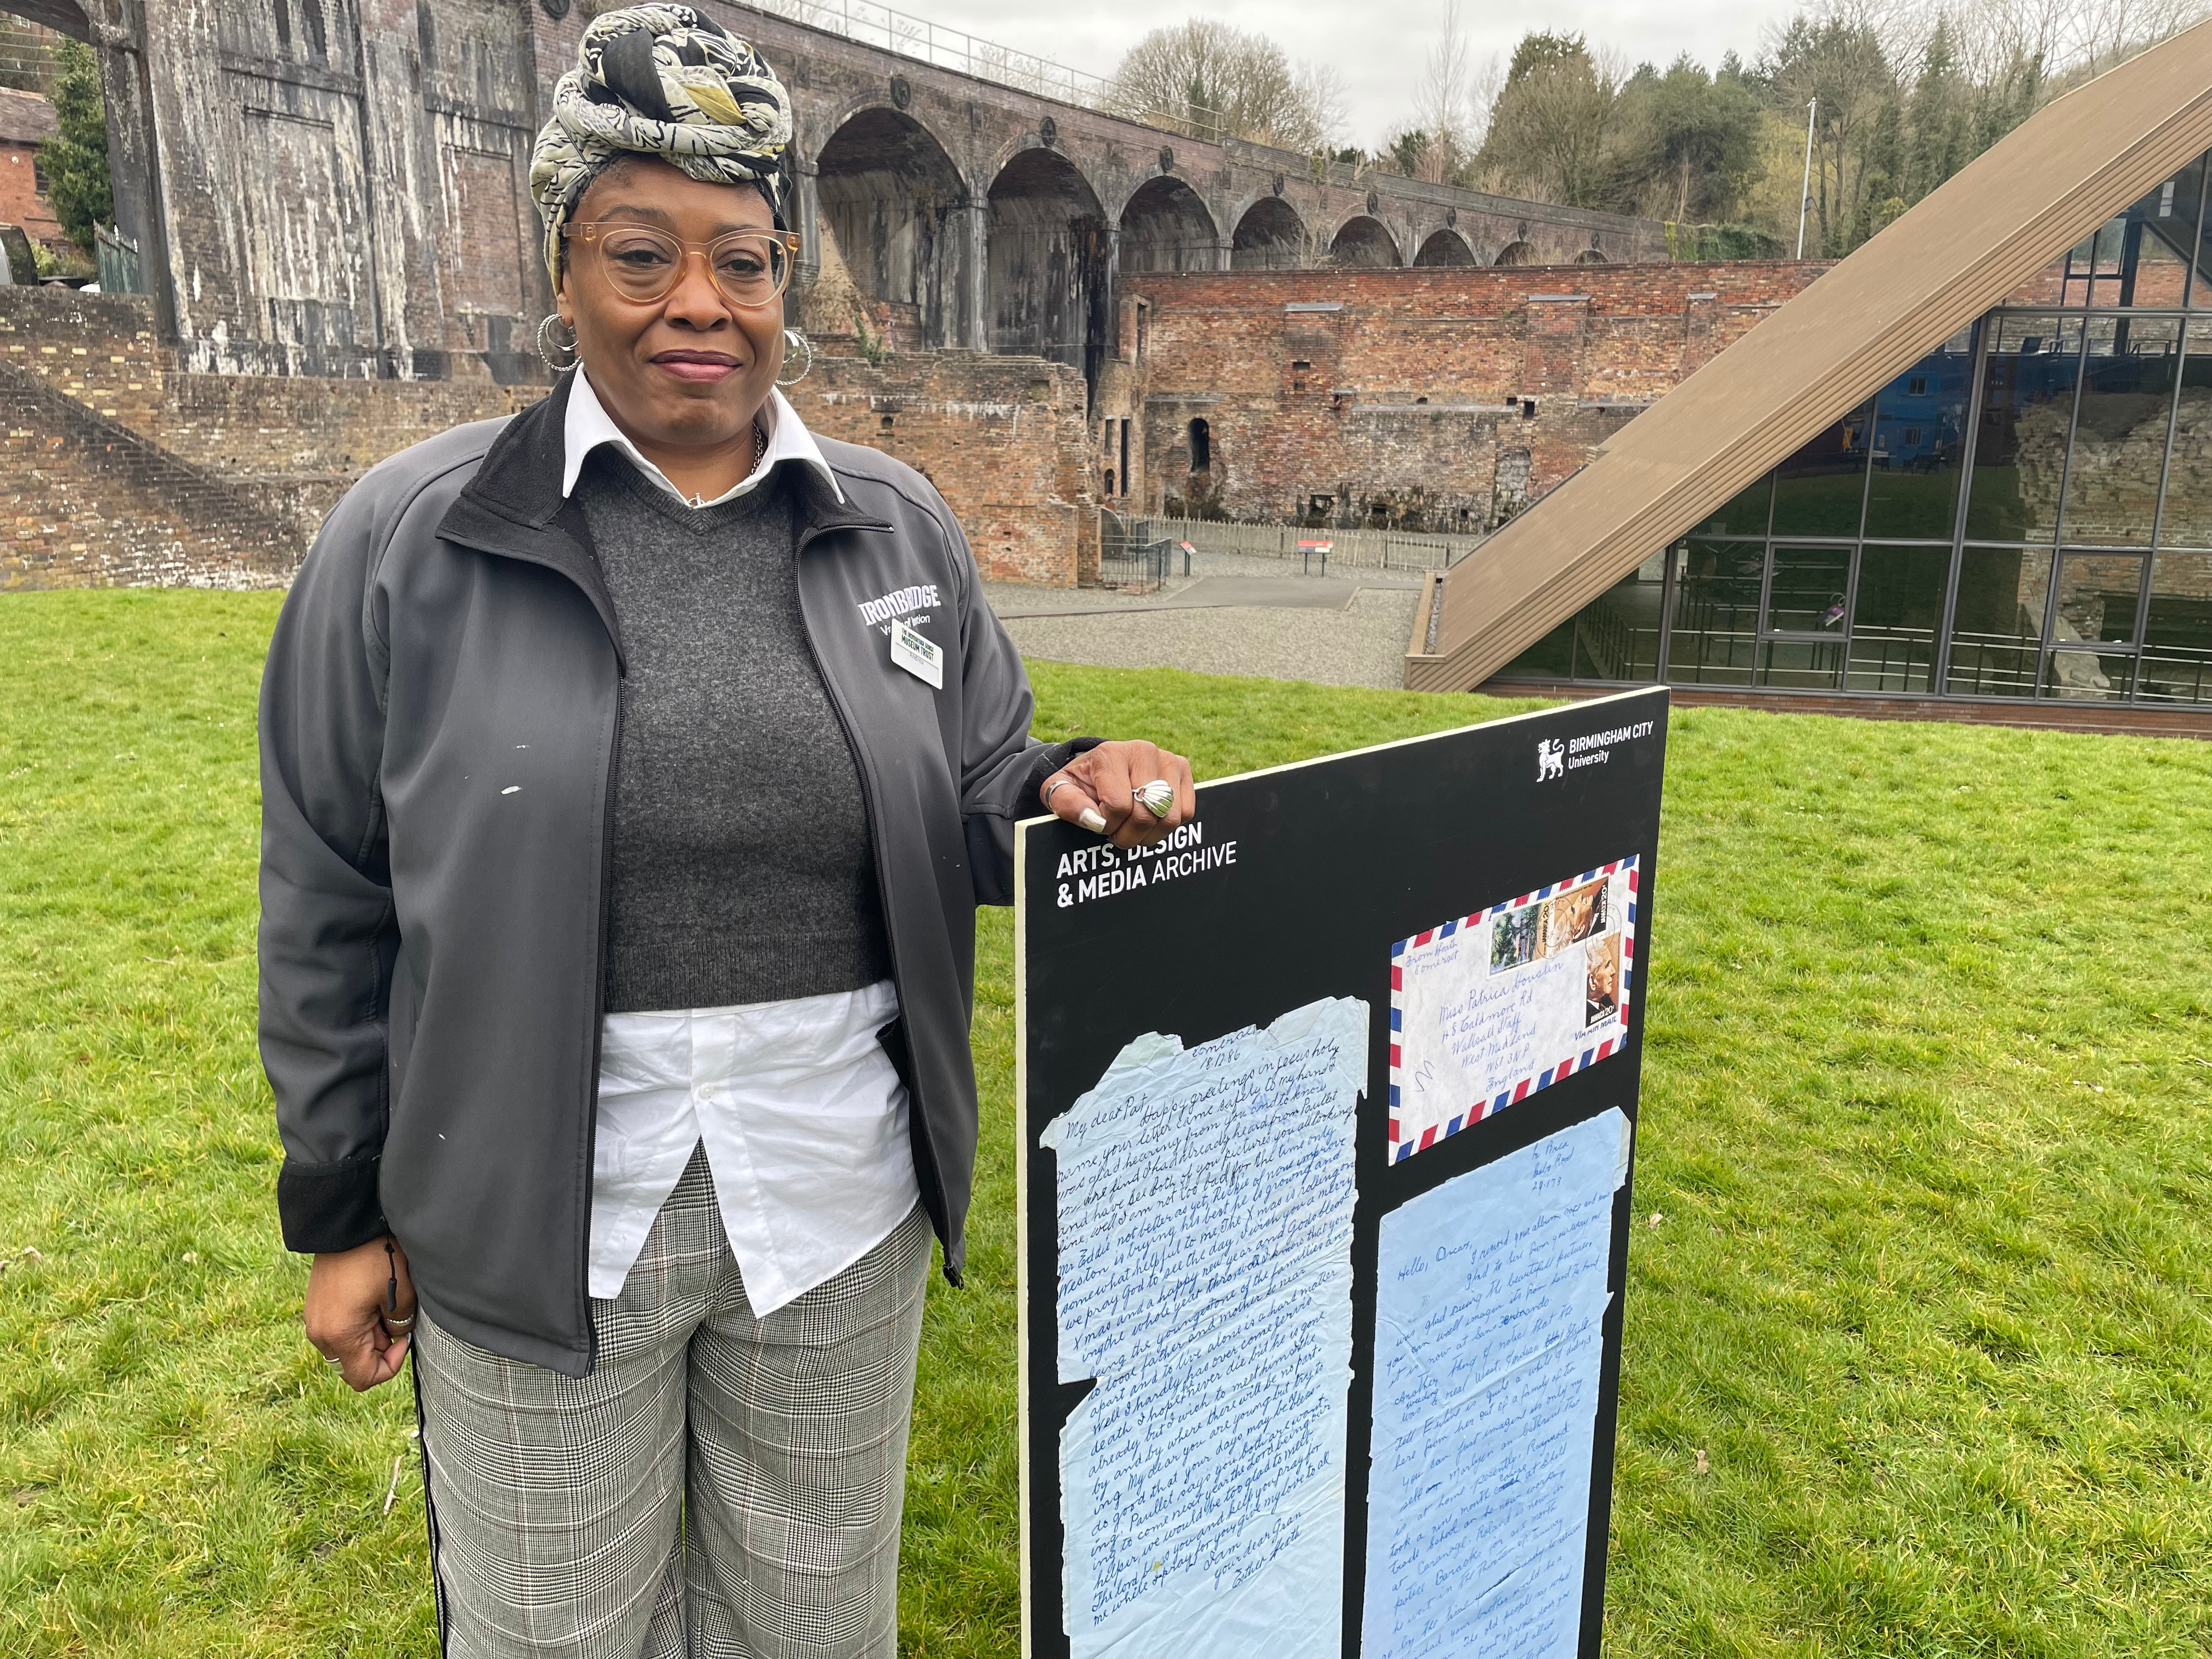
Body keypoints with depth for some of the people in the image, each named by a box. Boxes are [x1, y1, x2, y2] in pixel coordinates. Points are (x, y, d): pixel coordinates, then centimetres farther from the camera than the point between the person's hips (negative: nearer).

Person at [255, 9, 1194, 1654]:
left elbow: (972, 812, 7)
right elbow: (332, 903, -2)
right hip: (538, 1210, -1)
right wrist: (343, 1209, 2)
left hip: (837, 1196, 2)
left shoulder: (897, 527, 0)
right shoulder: (412, 539, -7)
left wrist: (1073, 791, -16)